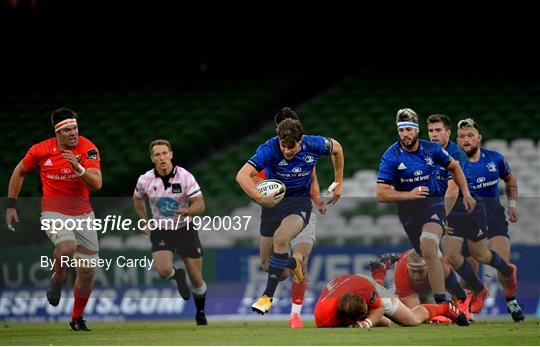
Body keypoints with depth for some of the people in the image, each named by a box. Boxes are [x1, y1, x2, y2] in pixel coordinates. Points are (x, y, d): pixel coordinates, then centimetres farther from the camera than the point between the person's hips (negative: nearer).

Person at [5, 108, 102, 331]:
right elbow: (19, 172, 11)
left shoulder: (88, 149, -10)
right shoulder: (40, 150, -7)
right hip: (53, 211, -2)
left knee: (88, 271, 3)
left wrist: (78, 167, -35)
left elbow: (97, 184, -19)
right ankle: (58, 279, -1)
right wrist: (11, 205, 9)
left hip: (83, 213, 2)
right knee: (67, 246, -33)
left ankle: (77, 318, 24)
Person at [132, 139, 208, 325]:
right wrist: (144, 222, 8)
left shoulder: (185, 177, -15)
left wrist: (187, 211, -37)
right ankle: (177, 276, 14)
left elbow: (200, 205, -16)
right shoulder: (145, 180, -8)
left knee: (197, 280, 2)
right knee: (163, 271, -24)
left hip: (185, 229, -1)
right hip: (160, 231, 1)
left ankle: (200, 313, 30)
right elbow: (137, 198, 15)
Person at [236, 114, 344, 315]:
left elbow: (336, 148, 9)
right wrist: (259, 198, -49)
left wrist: (339, 183, 12)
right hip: (273, 202, 1)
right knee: (267, 263, 7)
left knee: (281, 237, -32)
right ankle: (295, 262, 43)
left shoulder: (313, 145, -15)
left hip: (300, 202, -1)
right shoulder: (270, 149, -23)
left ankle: (268, 296, -25)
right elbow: (242, 175, -33)